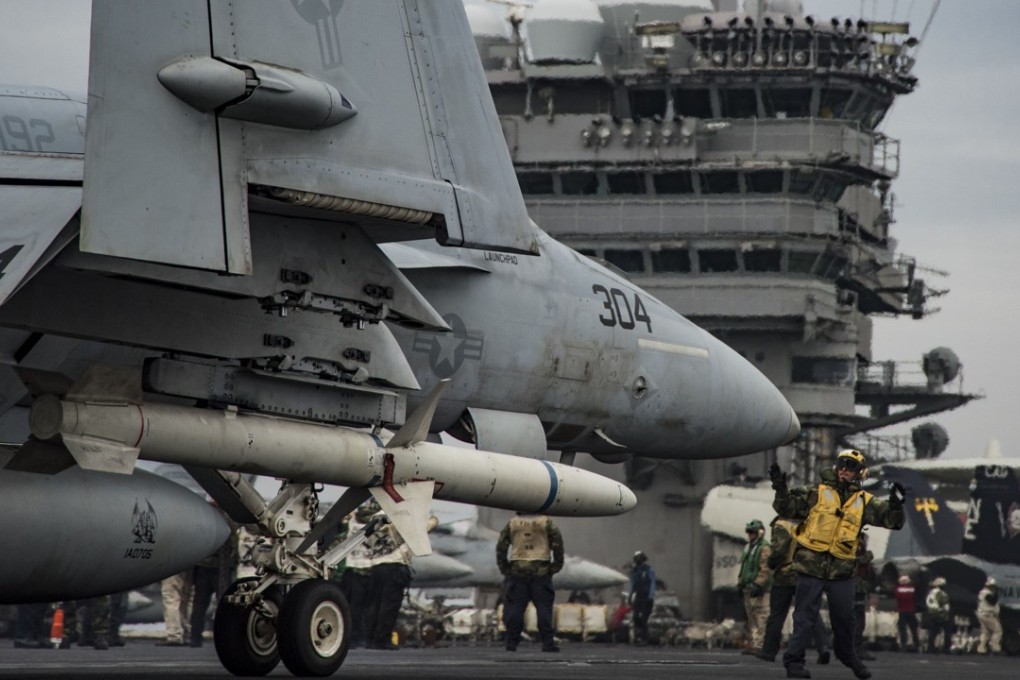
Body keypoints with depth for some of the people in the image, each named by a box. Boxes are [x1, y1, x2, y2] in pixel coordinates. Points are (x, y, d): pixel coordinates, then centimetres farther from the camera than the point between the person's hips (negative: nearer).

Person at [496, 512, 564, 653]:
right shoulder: (545, 522, 4)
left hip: (517, 571, 1)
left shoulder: (512, 523, 8)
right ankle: (548, 643, -5)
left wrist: (504, 568, 8)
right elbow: (557, 542, -4)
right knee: (544, 607, 0)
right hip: (541, 572, -1)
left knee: (514, 608, 3)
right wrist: (556, 565, 3)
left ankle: (511, 643, 0)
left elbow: (501, 546, 5)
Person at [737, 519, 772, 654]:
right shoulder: (748, 548, 20)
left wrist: (757, 585, -22)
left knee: (760, 618, -11)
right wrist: (740, 583, 20)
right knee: (751, 619, 11)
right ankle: (751, 645, 14)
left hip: (759, 591, -10)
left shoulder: (765, 549, -9)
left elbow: (766, 570, -17)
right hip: (748, 589, 10)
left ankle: (759, 645, -15)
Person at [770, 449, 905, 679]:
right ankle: (794, 661, 2)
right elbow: (788, 507, 1)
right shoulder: (816, 492, 3)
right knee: (805, 616, -2)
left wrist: (895, 504, -16)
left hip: (841, 568, 3)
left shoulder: (864, 502, 9)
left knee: (844, 617, 13)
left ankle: (848, 655, 34)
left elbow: (890, 519, 4)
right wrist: (781, 489, -17)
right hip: (812, 563, -3)